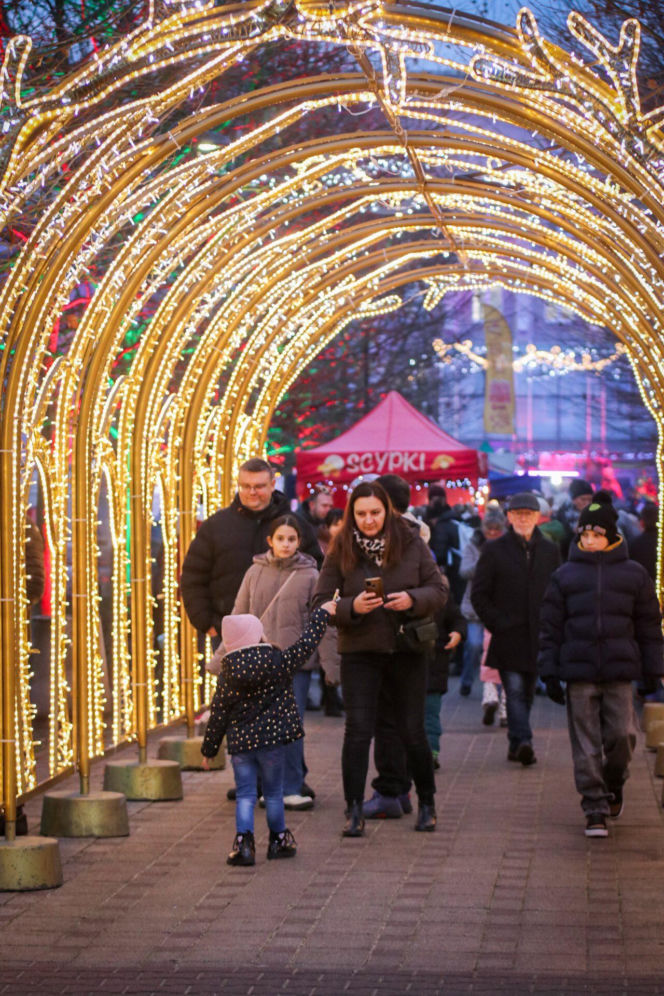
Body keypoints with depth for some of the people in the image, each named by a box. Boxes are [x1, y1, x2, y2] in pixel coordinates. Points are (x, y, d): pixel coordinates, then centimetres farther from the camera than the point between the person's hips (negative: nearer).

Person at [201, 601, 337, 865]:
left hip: (240, 743, 1)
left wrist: (209, 749, 9)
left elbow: (218, 715, 0)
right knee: (273, 793, 13)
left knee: (245, 794, 6)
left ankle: (243, 839, -9)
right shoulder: (279, 663, -7)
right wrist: (323, 613, 17)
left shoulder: (227, 675, -2)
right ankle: (279, 839, 24)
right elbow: (307, 644, 4)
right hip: (271, 739, -1)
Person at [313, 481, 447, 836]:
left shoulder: (411, 544, -1)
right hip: (359, 652, 0)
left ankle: (426, 803, 26)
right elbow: (321, 602, -4)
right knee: (358, 729, -7)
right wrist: (352, 607, -22)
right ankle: (354, 810, -1)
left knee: (412, 730, 6)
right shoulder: (340, 551, -2)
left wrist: (413, 599, -18)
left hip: (407, 649, 1)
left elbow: (438, 591, 2)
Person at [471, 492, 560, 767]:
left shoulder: (549, 551, 11)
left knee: (526, 693, 9)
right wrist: (497, 623, -6)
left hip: (538, 637, 3)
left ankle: (517, 745, 19)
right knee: (515, 690, -13)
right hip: (508, 637, -3)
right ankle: (522, 741, -21)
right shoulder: (494, 550, 2)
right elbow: (479, 594, 2)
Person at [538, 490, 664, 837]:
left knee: (622, 735, -5)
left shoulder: (633, 575, 6)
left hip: (619, 672, 0)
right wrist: (550, 673, 2)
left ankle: (613, 784, 25)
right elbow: (550, 627, 7)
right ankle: (595, 809, 8)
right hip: (579, 673, 0)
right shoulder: (565, 576, 6)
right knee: (586, 744, 0)